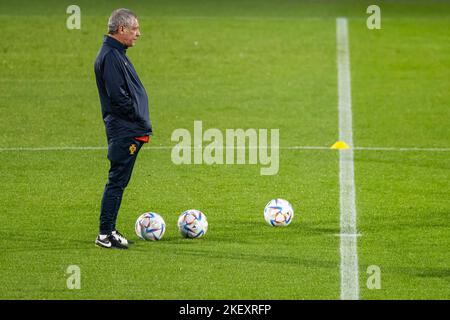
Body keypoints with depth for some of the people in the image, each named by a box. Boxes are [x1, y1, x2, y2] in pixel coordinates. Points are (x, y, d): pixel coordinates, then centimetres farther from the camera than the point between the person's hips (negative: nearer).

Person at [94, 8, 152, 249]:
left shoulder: (117, 55, 17)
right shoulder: (110, 56, -15)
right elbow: (118, 97, -22)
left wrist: (143, 125, 14)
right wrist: (143, 122, -14)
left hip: (130, 132, 10)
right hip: (124, 132, -10)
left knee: (119, 181, 13)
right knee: (117, 181, -7)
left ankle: (109, 231, 18)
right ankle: (105, 234, -4)